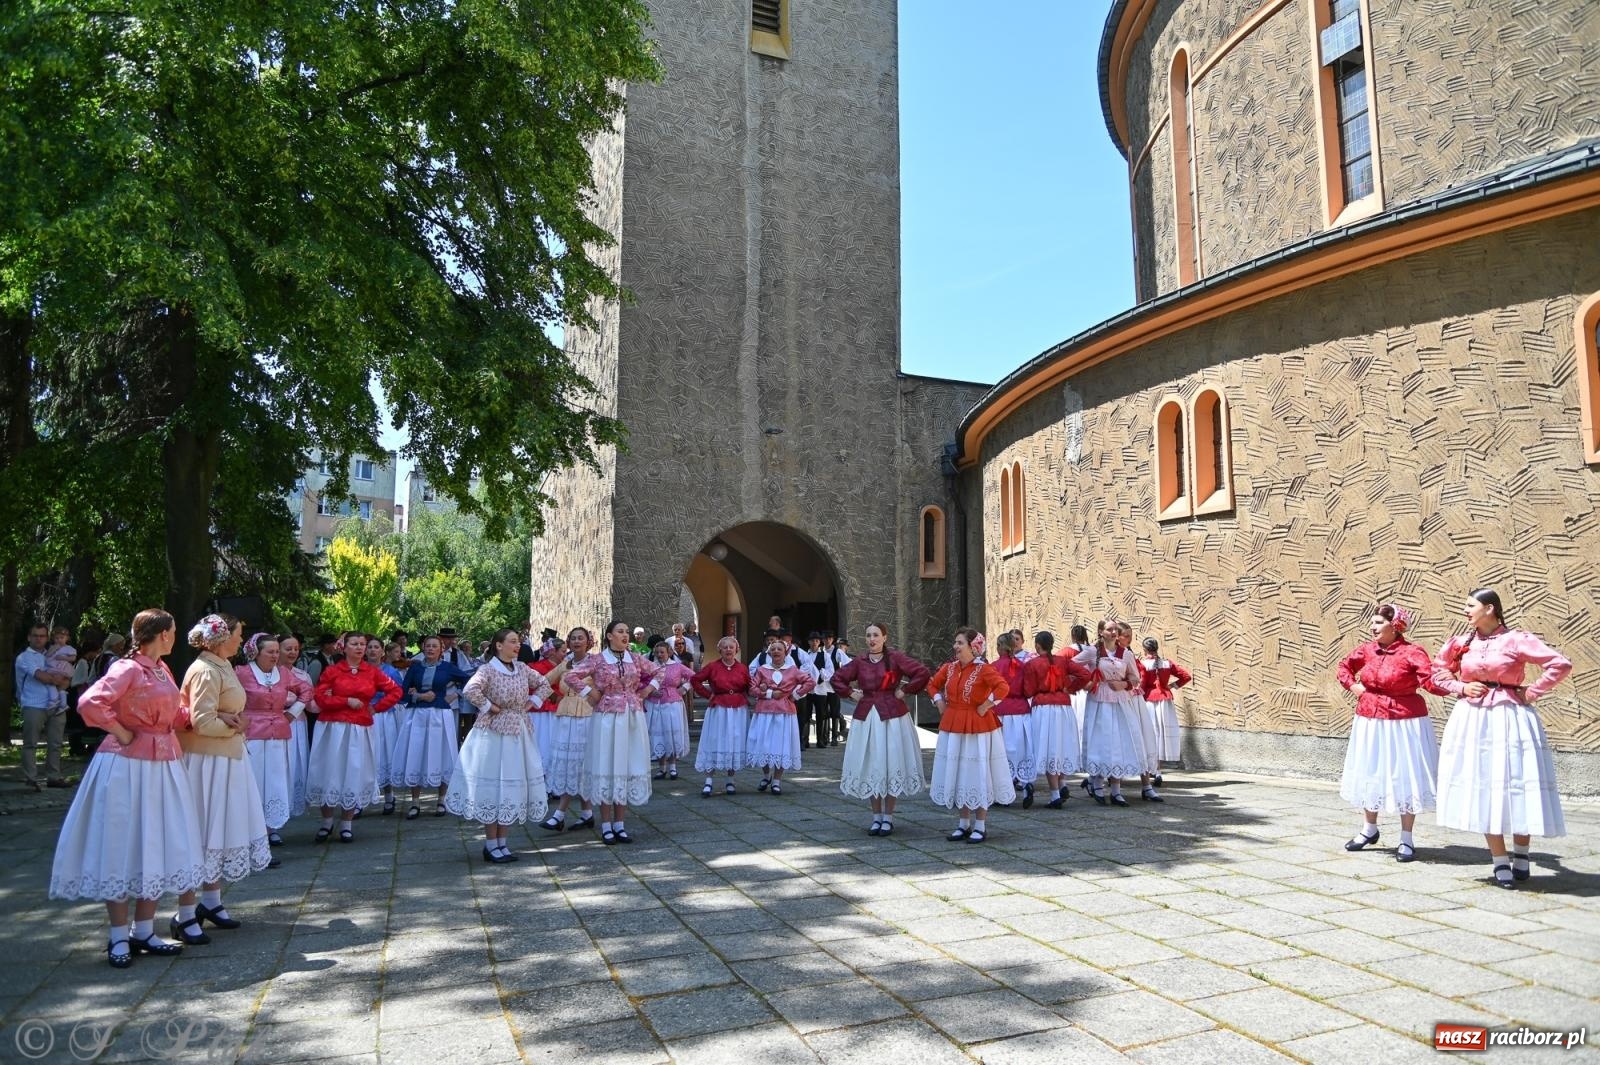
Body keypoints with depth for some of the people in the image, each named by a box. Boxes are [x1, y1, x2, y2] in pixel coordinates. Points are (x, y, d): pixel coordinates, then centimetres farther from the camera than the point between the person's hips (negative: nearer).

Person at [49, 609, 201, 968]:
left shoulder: (161, 669, 13)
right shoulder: (128, 669, -13)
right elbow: (90, 703, -26)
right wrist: (123, 735, -17)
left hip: (162, 766, 8)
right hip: (128, 767, -8)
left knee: (158, 848, 11)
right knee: (121, 849, 2)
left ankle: (144, 931, 21)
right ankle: (119, 938, 12)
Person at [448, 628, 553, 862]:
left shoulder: (522, 668, 6)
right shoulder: (488, 669, -12)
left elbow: (544, 686, 17)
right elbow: (470, 691, -28)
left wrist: (531, 703, 4)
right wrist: (489, 707, -18)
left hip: (518, 733, 6)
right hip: (494, 734, -6)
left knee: (513, 785, 10)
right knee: (493, 785, 0)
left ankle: (501, 841, 20)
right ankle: (491, 845, 9)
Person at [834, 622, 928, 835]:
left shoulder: (895, 658, -5)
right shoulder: (859, 663, 6)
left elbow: (923, 673, -13)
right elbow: (836, 679, 17)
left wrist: (905, 691, -10)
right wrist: (851, 693, 5)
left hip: (892, 716, -4)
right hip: (866, 717, 4)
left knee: (891, 764, 1)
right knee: (870, 766, 6)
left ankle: (888, 817, 12)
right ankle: (876, 817, 17)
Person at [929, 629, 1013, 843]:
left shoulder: (983, 669, -14)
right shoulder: (949, 668, 5)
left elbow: (1003, 688, -28)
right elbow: (933, 685, 20)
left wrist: (986, 706, -21)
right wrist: (940, 703, 7)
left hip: (978, 728, -6)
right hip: (952, 726, 7)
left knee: (978, 774, 2)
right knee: (958, 775, 12)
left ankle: (980, 827, 13)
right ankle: (964, 825, 24)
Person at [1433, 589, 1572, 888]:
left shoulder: (1516, 640, -6)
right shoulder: (1461, 643, 6)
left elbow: (1561, 664, -10)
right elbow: (1439, 672, 20)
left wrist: (1532, 692, -9)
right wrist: (1461, 687, 3)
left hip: (1510, 718, -3)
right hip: (1473, 719, 4)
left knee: (1518, 786, 3)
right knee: (1484, 789, 3)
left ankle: (1520, 855, 23)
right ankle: (1499, 861, 11)